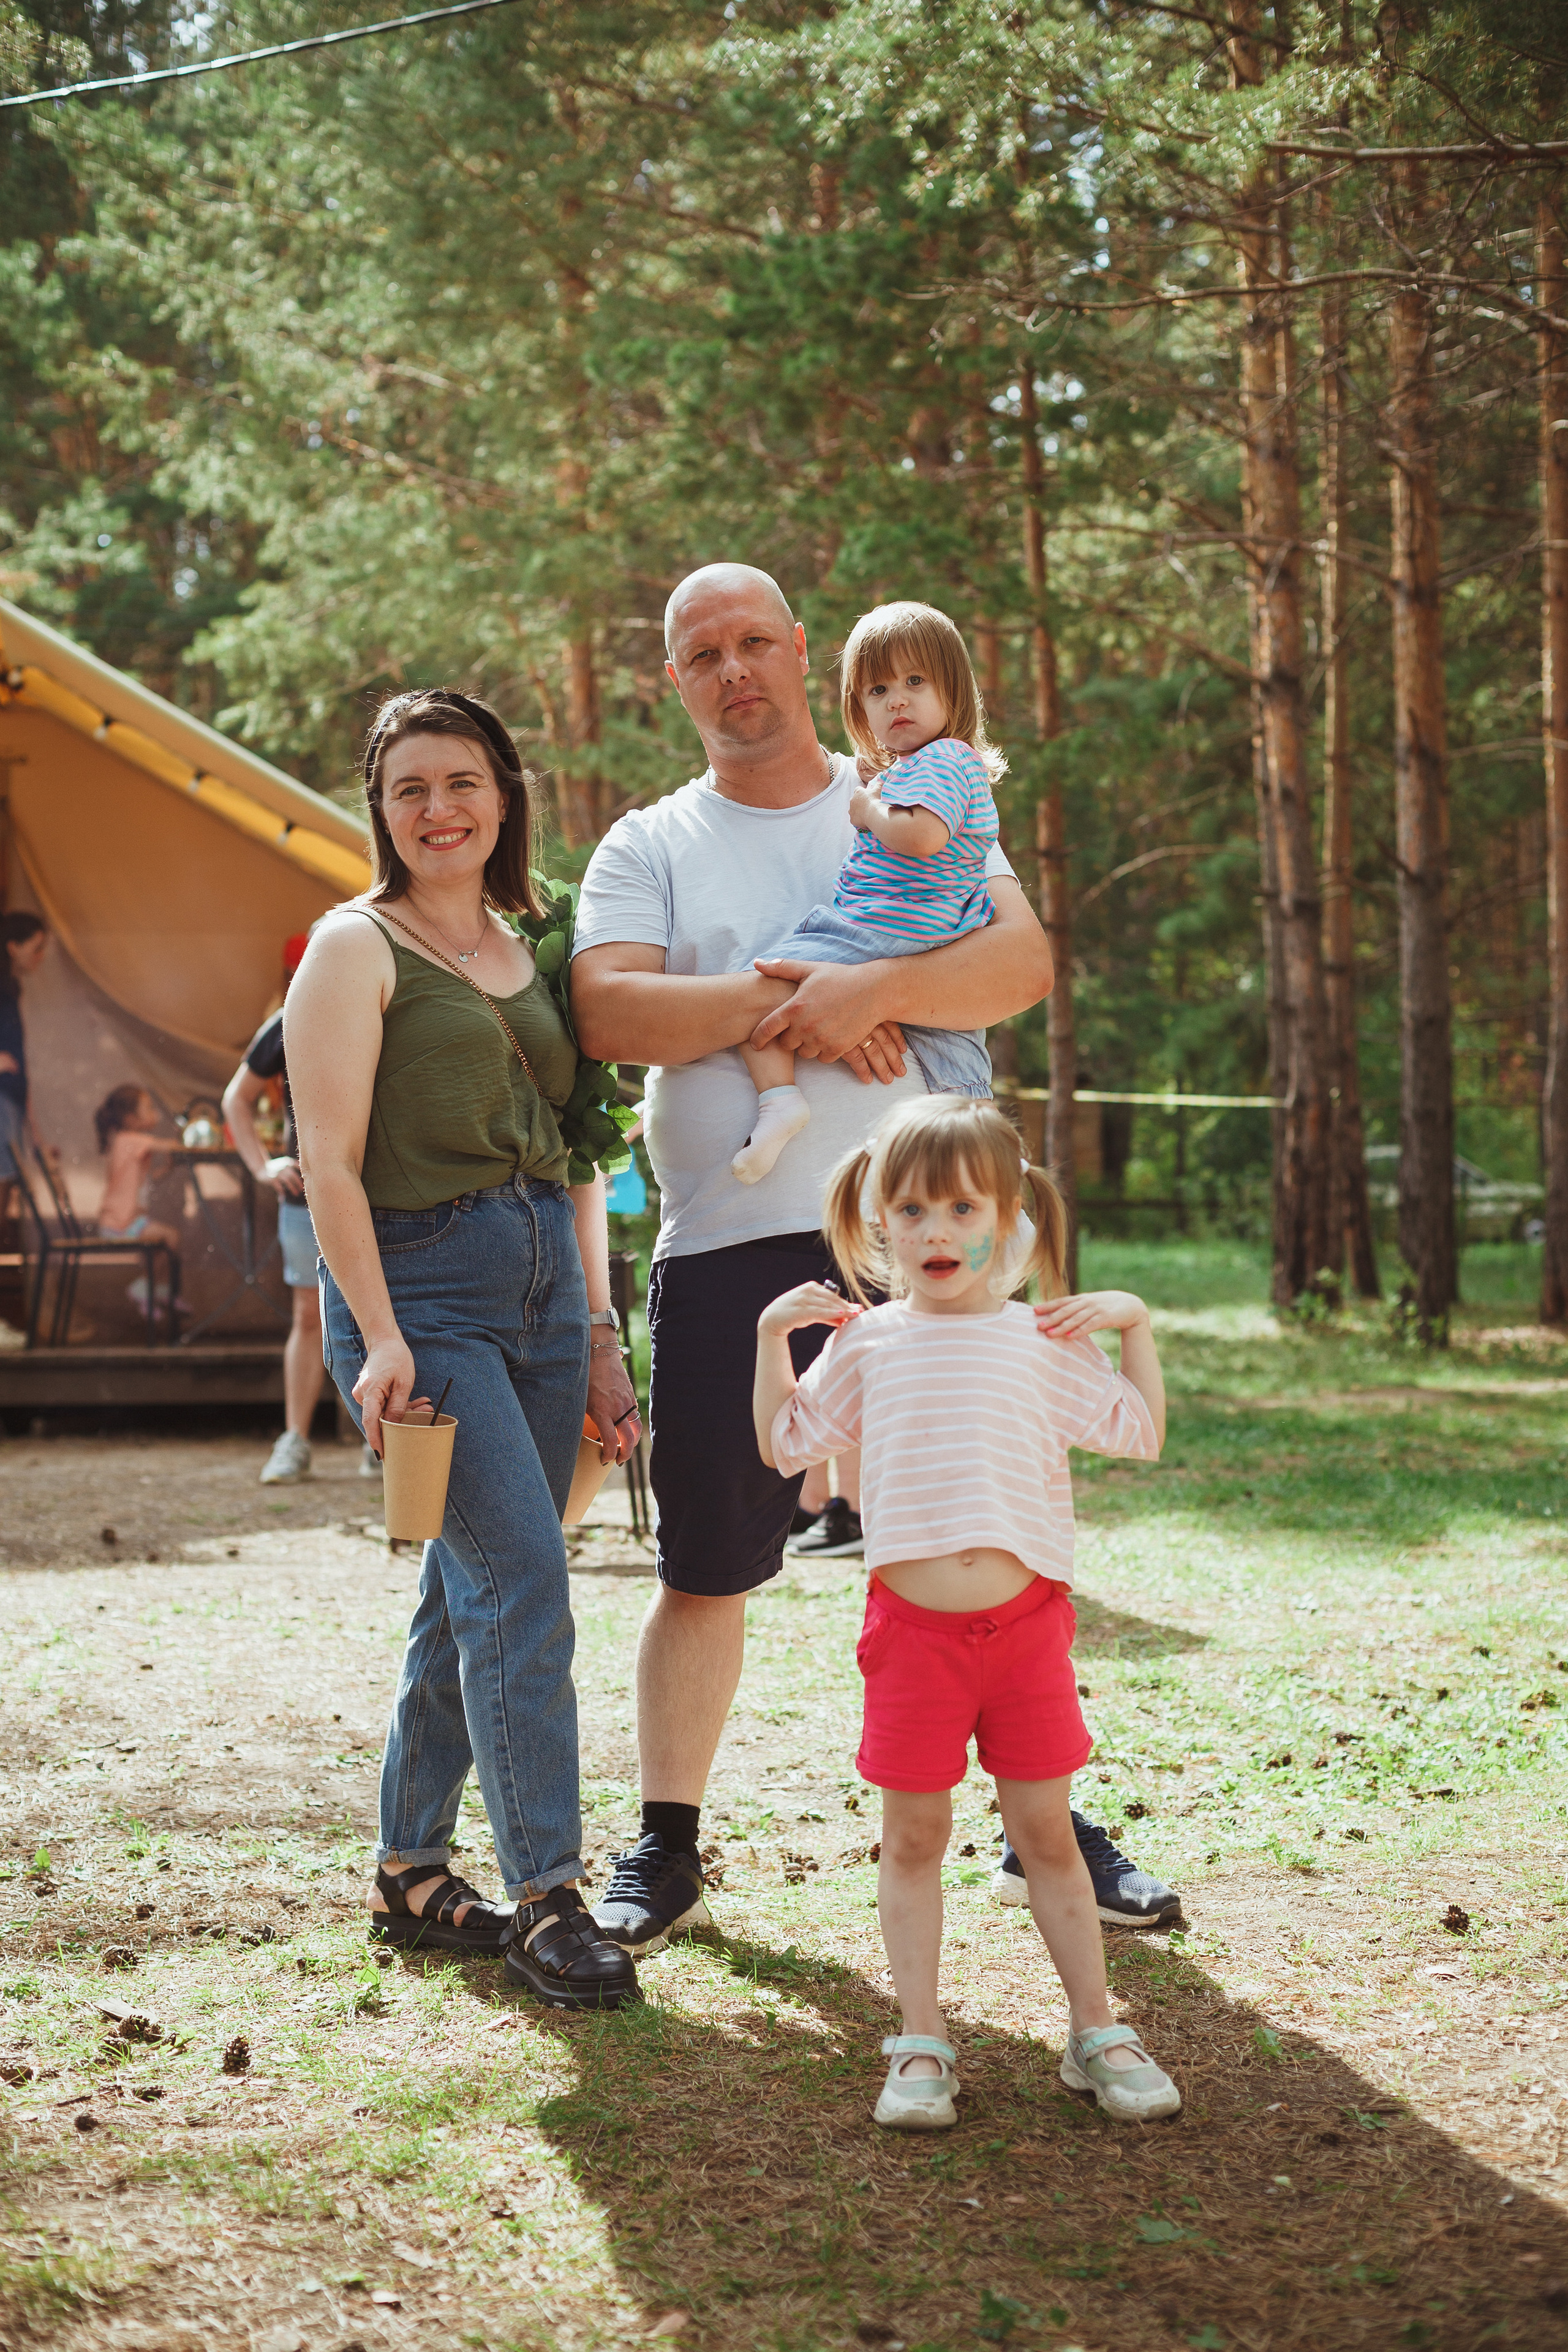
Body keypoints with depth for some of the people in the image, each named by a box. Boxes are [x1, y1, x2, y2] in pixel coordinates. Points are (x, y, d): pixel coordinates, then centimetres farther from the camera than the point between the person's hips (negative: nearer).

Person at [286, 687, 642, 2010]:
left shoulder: (532, 954, 17)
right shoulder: (358, 949, -2)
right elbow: (330, 1164, -9)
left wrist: (599, 1339, 15)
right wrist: (378, 1337, -18)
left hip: (543, 1286, 7)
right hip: (421, 1285, -7)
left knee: (473, 1596, 9)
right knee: (522, 1579, -15)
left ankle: (412, 1877, 20)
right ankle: (546, 1899, -11)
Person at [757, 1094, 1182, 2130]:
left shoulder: (1044, 1343, 5)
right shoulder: (868, 1344, 6)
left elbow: (1141, 1434, 11)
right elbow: (785, 1444, 15)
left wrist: (1135, 1322, 2)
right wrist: (772, 1335, 7)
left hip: (1025, 1618, 0)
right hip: (911, 1626, 0)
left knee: (1046, 1831, 7)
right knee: (913, 1836, 5)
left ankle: (1098, 2033, 17)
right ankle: (922, 2043, 14)